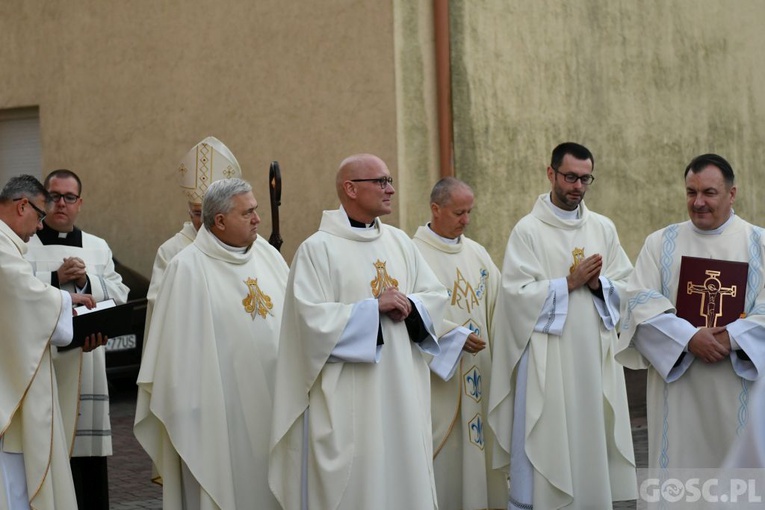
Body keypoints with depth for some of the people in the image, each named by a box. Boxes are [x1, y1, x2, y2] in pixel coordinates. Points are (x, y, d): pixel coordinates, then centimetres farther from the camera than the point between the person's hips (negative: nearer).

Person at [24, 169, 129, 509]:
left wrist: (86, 281, -6)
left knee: (86, 452, 3)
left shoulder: (98, 248, 16)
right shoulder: (23, 245, 4)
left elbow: (119, 297, 8)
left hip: (87, 364, 3)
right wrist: (56, 279, -13)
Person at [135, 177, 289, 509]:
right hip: (222, 407, -5)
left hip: (273, 398, 5)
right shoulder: (188, 268, -9)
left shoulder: (268, 254, 8)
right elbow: (178, 345, -10)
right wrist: (186, 411, -11)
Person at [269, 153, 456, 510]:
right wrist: (374, 307, -17)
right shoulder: (317, 249, -8)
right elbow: (312, 319, -16)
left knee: (405, 474, 10)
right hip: (347, 398, -6)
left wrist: (410, 305, -9)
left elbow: (436, 295, 11)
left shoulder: (400, 242, 11)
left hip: (402, 392, 6)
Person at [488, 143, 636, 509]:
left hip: (595, 355, 4)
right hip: (547, 359, -4)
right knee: (548, 447, -3)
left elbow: (626, 287, 9)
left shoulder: (603, 228, 11)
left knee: (592, 442, 7)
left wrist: (599, 284, -10)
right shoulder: (528, 230, -4)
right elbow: (517, 293, -12)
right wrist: (570, 283, -15)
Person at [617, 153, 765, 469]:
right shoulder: (661, 243, 8)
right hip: (677, 379, 0)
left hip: (739, 382, 0)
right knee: (679, 458, 2)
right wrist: (689, 338, -17)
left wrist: (731, 339, -17)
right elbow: (640, 301, -4)